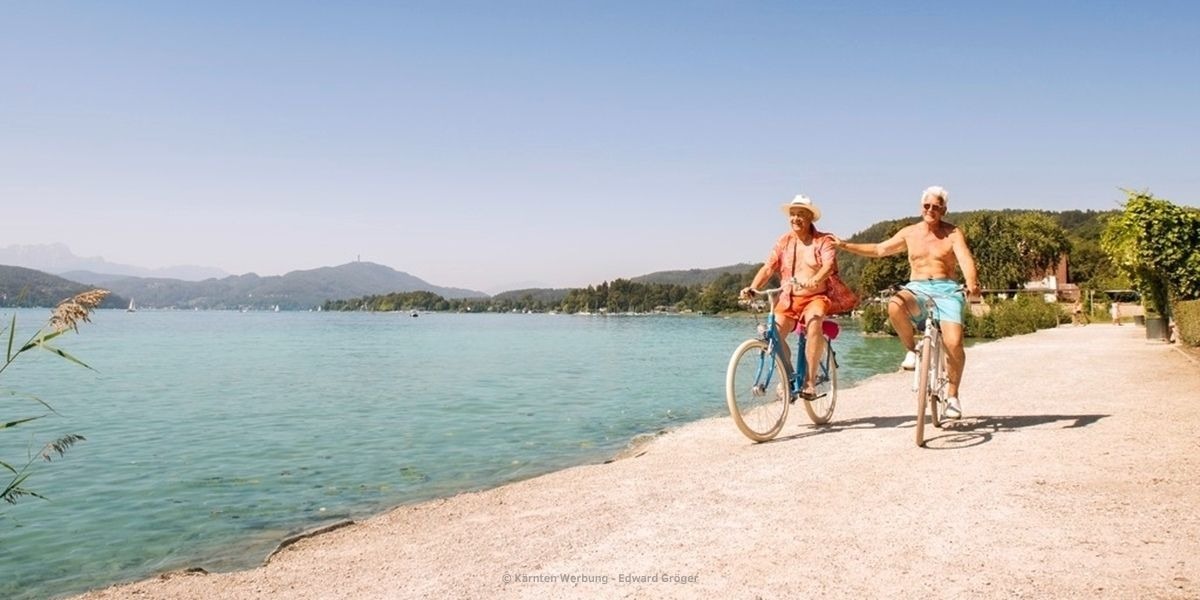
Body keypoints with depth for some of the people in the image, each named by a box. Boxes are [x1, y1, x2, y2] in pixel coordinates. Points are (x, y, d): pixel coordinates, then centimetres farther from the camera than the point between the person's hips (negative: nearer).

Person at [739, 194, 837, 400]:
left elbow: (829, 265, -20)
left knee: (814, 321, -36)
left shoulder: (823, 241, -2)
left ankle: (810, 380, -29)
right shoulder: (783, 242, 9)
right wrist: (753, 287, -18)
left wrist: (813, 282, -41)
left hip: (815, 298, -4)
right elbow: (768, 268, 1)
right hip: (788, 299, 4)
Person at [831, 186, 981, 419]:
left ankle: (952, 395, 3)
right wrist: (845, 245, 15)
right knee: (895, 305, -36)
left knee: (954, 344, -21)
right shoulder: (910, 233, 13)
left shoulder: (953, 233, 2)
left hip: (946, 290, -2)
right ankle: (912, 350, -9)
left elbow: (966, 259, -14)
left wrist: (972, 283, -36)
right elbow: (879, 249, 22)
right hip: (916, 289, 2)